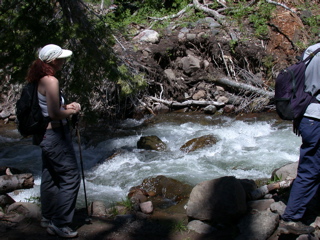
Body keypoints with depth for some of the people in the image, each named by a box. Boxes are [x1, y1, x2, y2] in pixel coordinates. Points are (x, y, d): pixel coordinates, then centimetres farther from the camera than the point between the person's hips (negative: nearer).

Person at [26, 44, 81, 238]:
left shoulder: (40, 80, 8)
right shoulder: (51, 81, -21)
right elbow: (54, 113, -23)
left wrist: (67, 106, 7)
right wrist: (72, 111, -8)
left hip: (45, 134, 10)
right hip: (56, 135, -10)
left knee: (50, 177, 20)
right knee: (71, 178, -3)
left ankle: (48, 218, 33)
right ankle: (59, 224, 1)